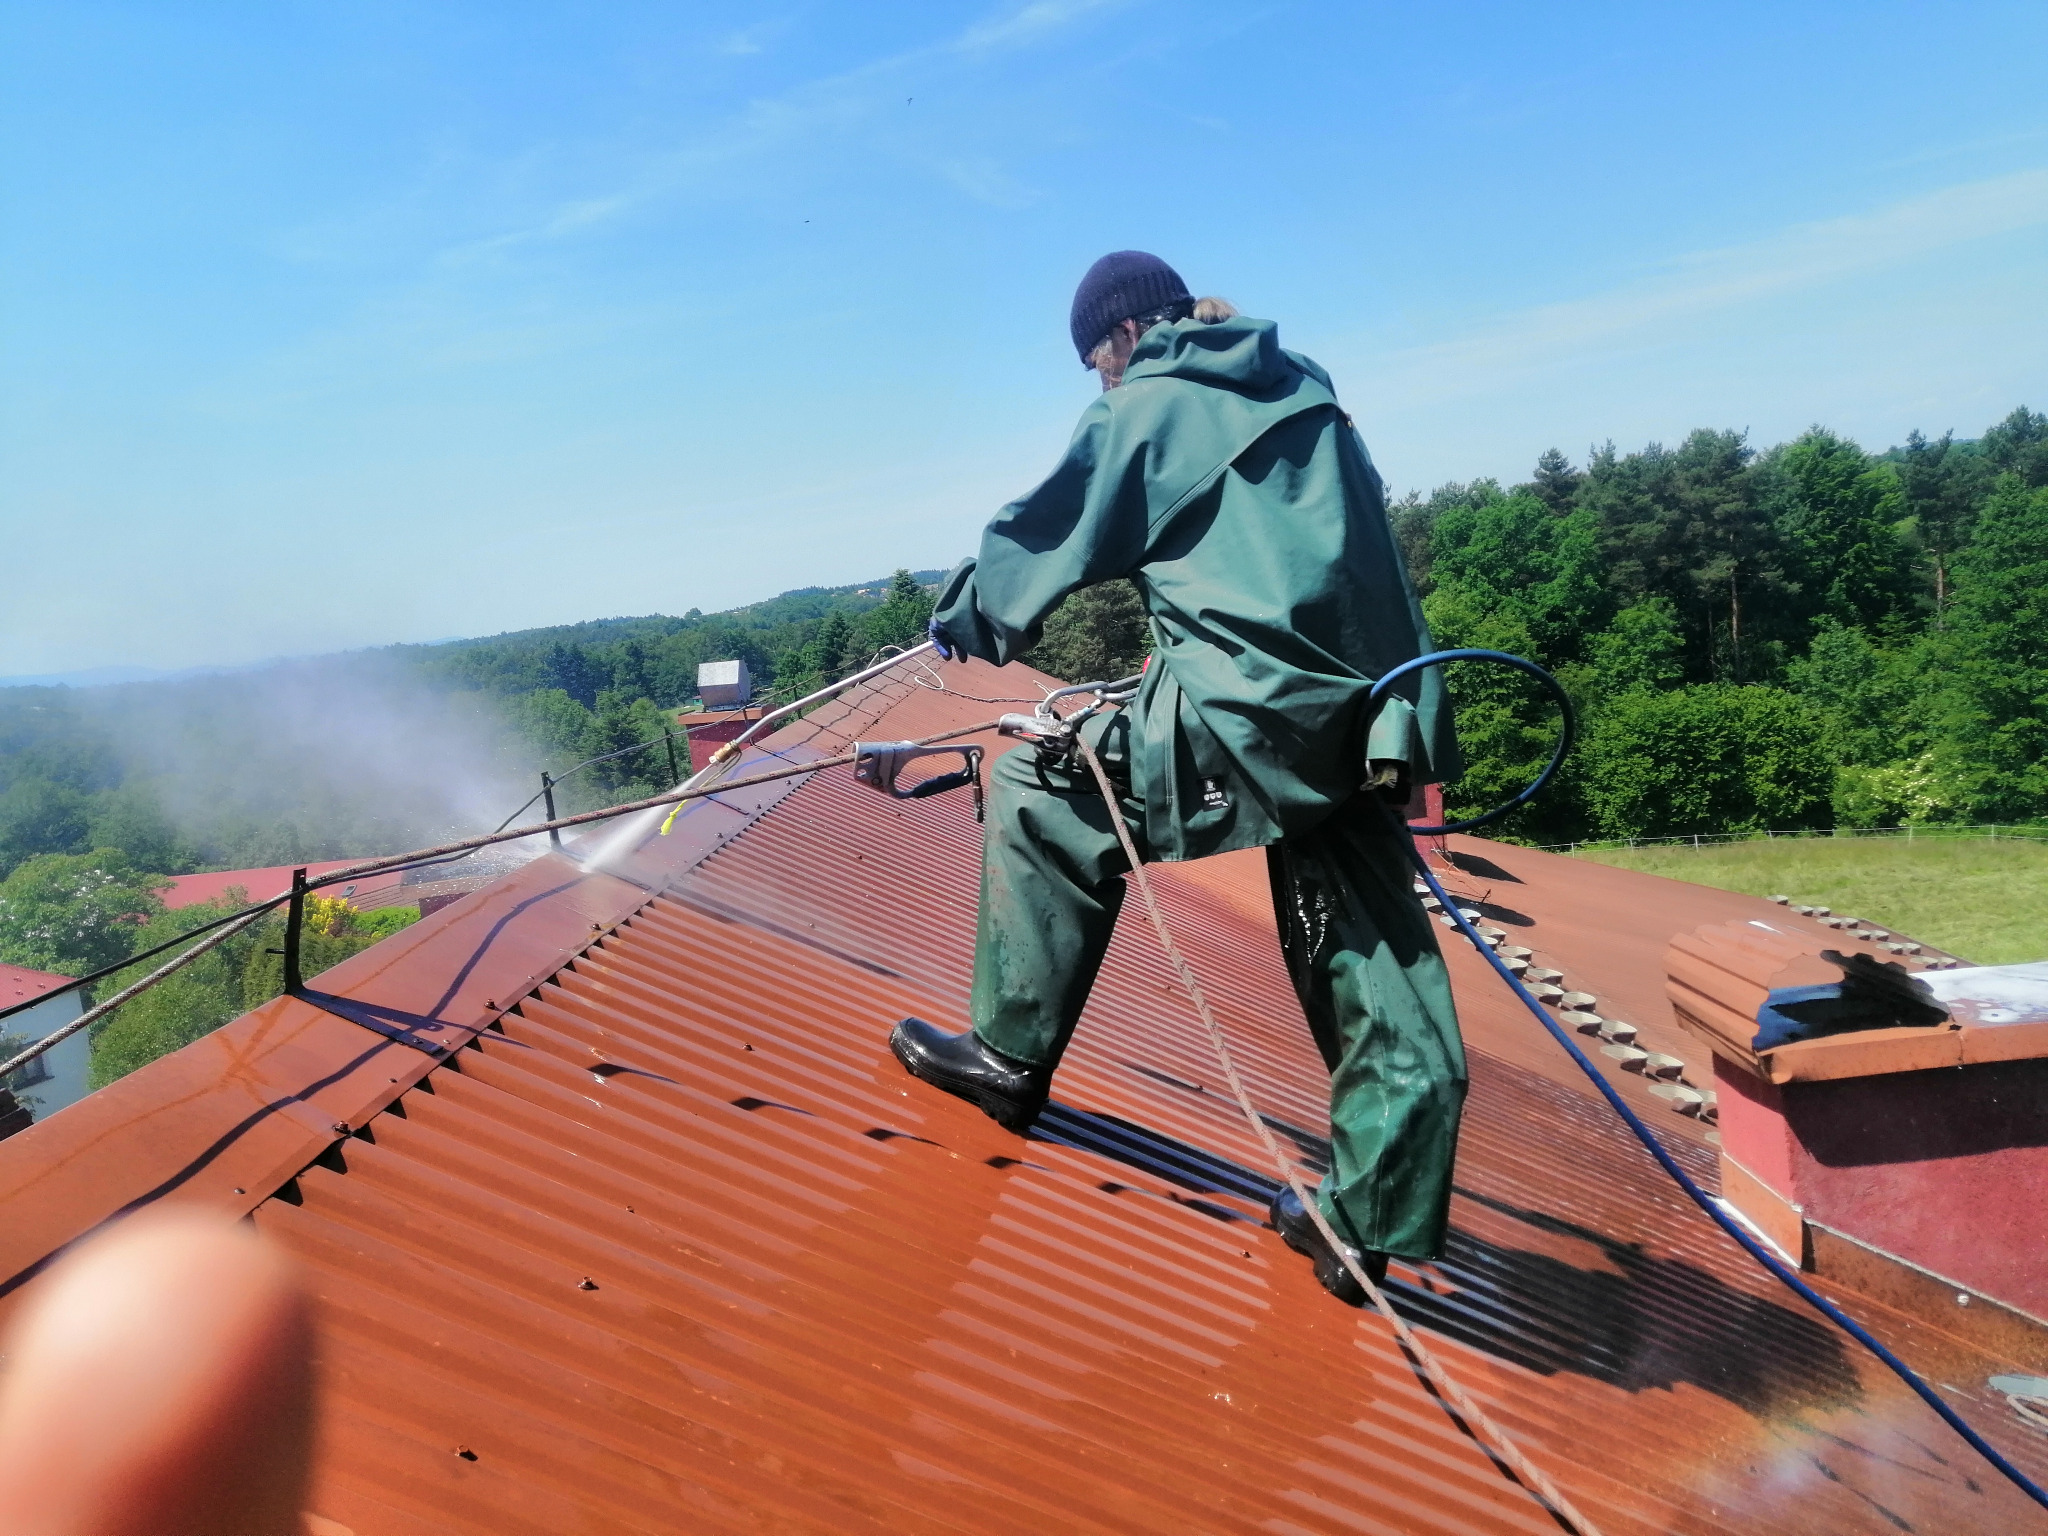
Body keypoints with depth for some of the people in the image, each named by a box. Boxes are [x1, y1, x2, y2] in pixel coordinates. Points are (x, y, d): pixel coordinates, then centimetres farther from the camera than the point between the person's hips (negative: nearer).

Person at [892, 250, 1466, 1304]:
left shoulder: (1146, 409, 3)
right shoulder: (1304, 393, 22)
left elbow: (1042, 539, 10)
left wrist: (965, 615, 26)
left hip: (1252, 715, -7)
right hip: (1364, 726, 8)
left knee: (1043, 789, 11)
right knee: (1381, 992, 10)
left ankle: (1010, 1055, 16)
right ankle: (1366, 1227, 20)